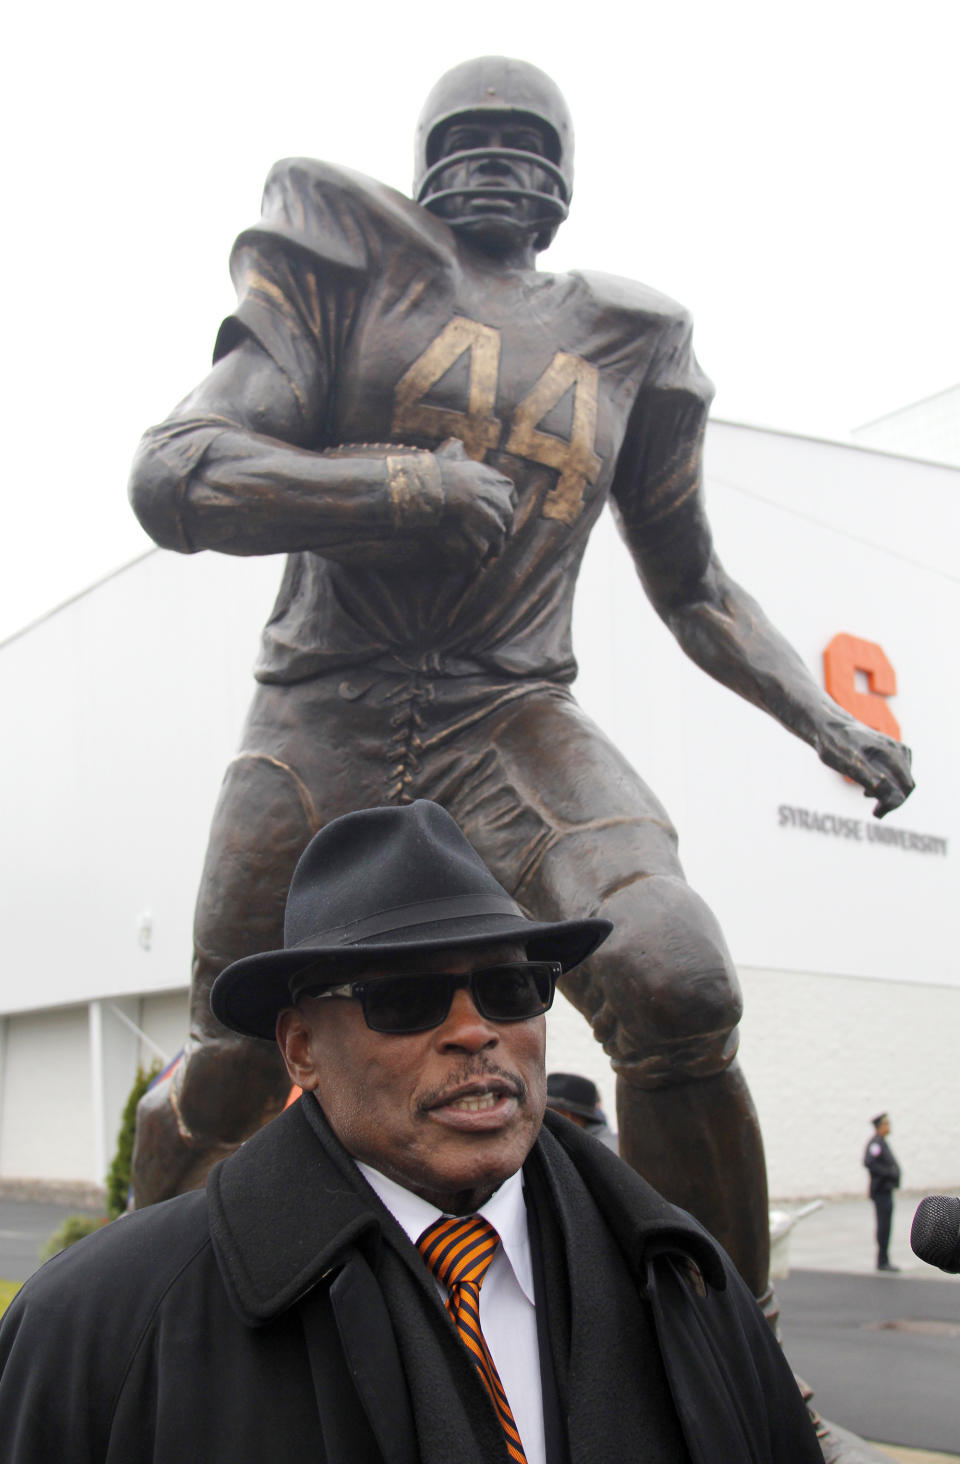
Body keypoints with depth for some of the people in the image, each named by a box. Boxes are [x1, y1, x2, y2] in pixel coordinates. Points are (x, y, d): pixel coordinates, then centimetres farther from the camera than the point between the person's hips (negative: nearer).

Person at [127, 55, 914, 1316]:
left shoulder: (616, 344, 16)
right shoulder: (354, 274, 6)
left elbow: (693, 589, 23)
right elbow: (172, 479, -7)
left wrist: (824, 720, 9)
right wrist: (413, 487, -18)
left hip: (513, 725, 1)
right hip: (325, 726, -1)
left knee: (680, 991, -26)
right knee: (232, 1076, 6)